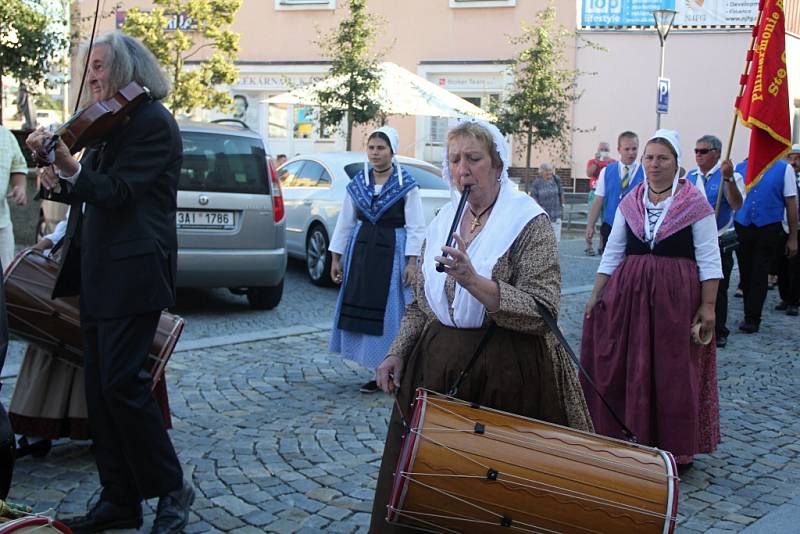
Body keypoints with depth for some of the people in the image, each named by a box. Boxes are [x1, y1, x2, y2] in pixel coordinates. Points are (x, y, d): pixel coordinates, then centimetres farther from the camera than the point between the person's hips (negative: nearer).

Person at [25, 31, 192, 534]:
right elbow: (92, 192, 18)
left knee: (121, 382, -10)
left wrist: (71, 169, -32)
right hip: (99, 275, 9)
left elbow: (117, 192, -18)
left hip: (131, 274, -9)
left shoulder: (153, 121, -9)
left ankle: (172, 489, 5)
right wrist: (58, 180, 0)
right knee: (100, 387, 9)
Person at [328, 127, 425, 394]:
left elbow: (416, 227, -6)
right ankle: (378, 372, 14)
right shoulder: (357, 184, 8)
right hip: (361, 250, 5)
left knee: (389, 311, -4)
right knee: (360, 307, 4)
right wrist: (336, 257, 10)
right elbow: (345, 222, 11)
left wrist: (412, 262, -12)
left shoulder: (406, 186, -5)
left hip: (392, 252, -4)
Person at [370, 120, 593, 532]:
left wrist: (473, 281, -25)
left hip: (505, 374, -5)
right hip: (437, 367, 5)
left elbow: (543, 313, -17)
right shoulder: (442, 222, 11)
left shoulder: (529, 223, -7)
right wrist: (398, 352, 6)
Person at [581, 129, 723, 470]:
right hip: (628, 294, 4)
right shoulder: (629, 203, 8)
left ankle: (675, 447, 17)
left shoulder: (695, 204, -3)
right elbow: (612, 253, 11)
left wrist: (708, 305, -10)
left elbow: (709, 259, -4)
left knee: (673, 371, 3)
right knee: (628, 368, 6)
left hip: (676, 296, -3)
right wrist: (595, 295, 7)